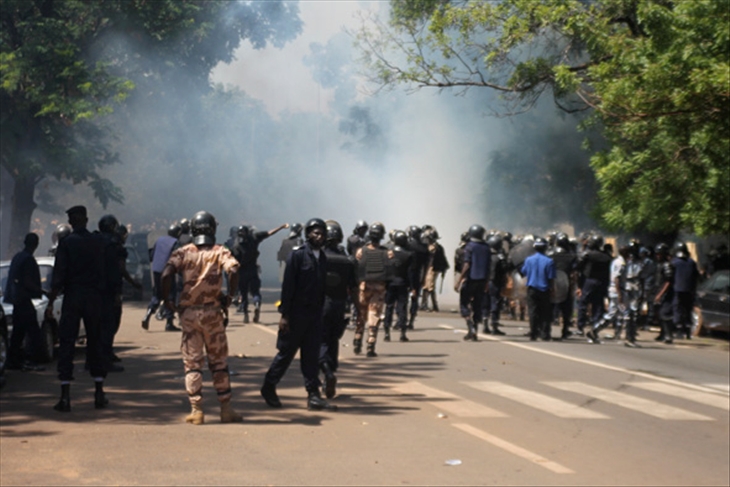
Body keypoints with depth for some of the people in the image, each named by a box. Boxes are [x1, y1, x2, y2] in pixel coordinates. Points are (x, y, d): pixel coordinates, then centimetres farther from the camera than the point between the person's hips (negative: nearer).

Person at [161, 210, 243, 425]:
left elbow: (166, 274, -13)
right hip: (212, 312, 0)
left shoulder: (182, 252, 2)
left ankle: (196, 410, 3)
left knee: (192, 362, 6)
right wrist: (230, 295, -6)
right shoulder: (220, 252, 1)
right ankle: (226, 409, 10)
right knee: (219, 361, 9)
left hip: (188, 312, 0)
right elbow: (233, 270, -18)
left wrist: (167, 299, -1)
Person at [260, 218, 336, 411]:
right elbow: (288, 285, -11)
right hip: (297, 313, -5)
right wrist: (284, 314, -14)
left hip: (315, 314, 5)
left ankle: (314, 395, 6)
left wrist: (321, 311, 9)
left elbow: (322, 286, 12)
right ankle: (268, 388, 19)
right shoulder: (298, 254, -8)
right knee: (286, 352, 3)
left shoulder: (322, 257, 9)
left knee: (312, 355, 5)